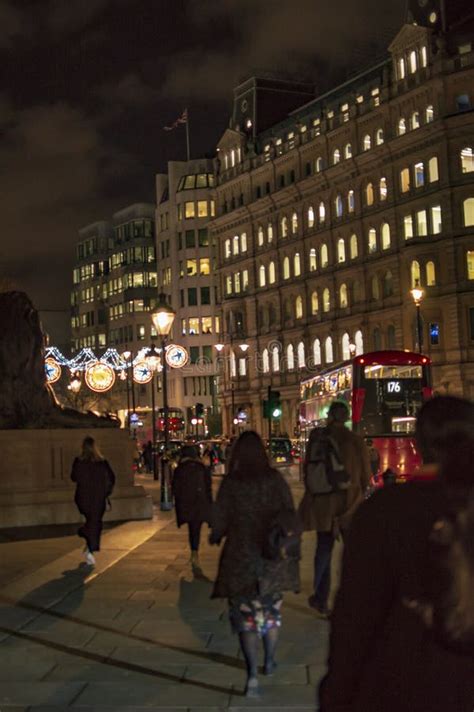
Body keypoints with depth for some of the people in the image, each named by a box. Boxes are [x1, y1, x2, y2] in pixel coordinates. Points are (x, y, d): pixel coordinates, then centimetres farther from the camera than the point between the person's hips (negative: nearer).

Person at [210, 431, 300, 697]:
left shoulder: (231, 482, -9)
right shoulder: (275, 478, -5)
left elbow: (221, 518, -5)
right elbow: (290, 513, -2)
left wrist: (215, 537, 16)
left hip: (241, 555, -2)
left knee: (247, 615, 5)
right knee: (272, 610, 20)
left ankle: (253, 673, -6)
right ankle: (270, 661, 33)